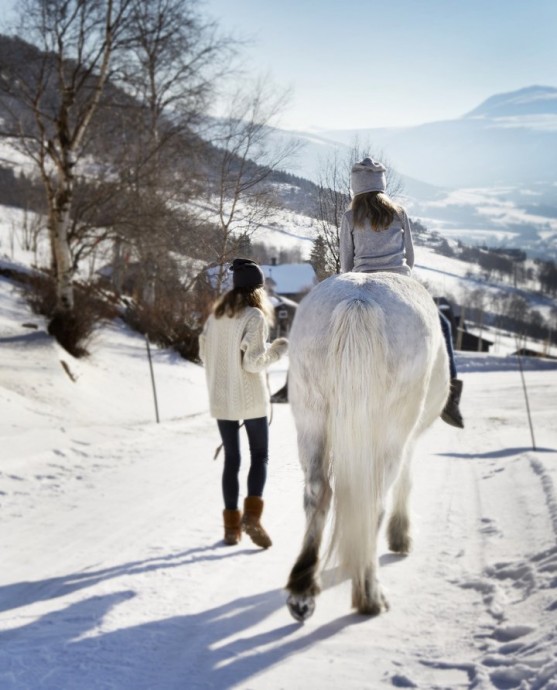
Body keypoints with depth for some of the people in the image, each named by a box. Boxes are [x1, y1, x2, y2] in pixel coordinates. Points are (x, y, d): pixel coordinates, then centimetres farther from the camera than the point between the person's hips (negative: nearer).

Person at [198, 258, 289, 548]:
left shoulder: (216, 315, 5)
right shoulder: (254, 316, -12)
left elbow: (204, 352, 10)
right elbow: (253, 362, -17)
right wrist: (275, 351, 0)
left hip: (220, 399, 5)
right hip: (250, 399, -5)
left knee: (231, 459, 12)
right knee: (259, 456, 10)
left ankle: (231, 525, 13)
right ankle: (251, 515, -6)